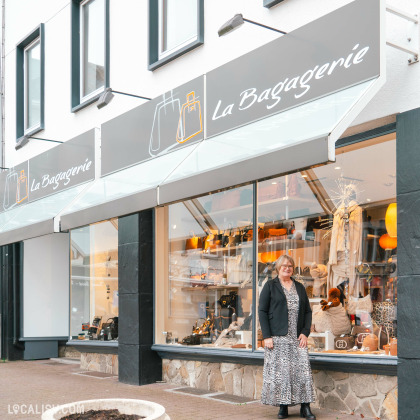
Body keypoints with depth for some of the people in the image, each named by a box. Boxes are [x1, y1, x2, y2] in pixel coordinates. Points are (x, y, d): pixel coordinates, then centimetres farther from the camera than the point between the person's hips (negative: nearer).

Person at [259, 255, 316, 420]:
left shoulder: (299, 287, 16)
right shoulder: (270, 286, 4)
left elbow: (308, 311, 15)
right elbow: (262, 311, -1)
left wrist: (305, 332, 1)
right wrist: (266, 336, -10)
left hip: (297, 338, 3)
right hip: (277, 338, -3)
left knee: (303, 370, -4)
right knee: (279, 371, -4)